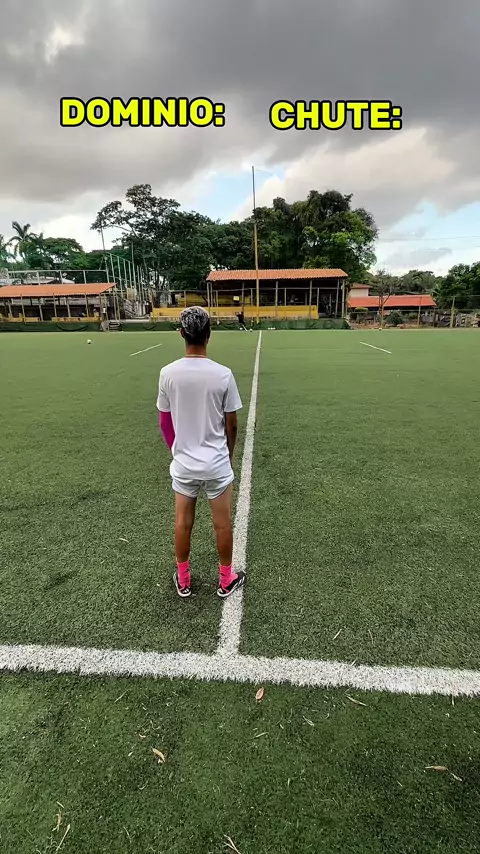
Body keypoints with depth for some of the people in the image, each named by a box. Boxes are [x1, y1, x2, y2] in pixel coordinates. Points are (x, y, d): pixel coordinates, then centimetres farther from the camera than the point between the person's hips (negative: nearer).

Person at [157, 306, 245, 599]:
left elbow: (164, 421, 1)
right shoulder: (223, 374, -15)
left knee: (183, 522, 17)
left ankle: (183, 581, 35)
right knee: (223, 524, 15)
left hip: (183, 463, 2)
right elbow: (231, 424, -6)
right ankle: (226, 580, 33)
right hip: (217, 463, -2)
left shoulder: (168, 373, -9)